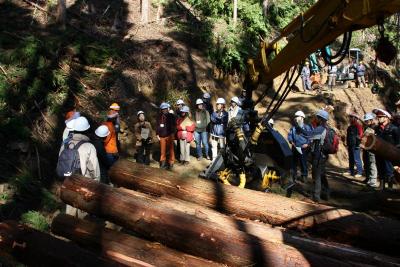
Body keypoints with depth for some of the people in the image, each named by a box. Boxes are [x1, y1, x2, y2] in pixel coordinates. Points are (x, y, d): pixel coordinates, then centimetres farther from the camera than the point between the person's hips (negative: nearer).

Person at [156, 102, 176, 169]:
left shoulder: (171, 116, 3)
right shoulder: (159, 117, 10)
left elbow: (173, 126, -1)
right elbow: (157, 126, 13)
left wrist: (172, 134, -8)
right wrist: (157, 134, 7)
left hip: (169, 136, -2)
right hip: (162, 136, 2)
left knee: (171, 149, 2)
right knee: (163, 150, 5)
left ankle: (171, 163, 11)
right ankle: (163, 163, 18)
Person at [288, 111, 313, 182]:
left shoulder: (307, 127, 1)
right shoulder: (293, 127, 13)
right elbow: (289, 135, 10)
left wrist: (307, 144, -13)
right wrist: (291, 141, -9)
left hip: (303, 148, -4)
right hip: (295, 148, 4)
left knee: (303, 163, 0)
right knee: (294, 162, 8)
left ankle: (304, 176, 14)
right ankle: (294, 176, 21)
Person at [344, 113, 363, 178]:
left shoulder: (358, 126, -8)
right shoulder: (350, 127, 18)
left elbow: (360, 135, -14)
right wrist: (347, 144, 21)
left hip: (355, 145, -9)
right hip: (350, 145, 9)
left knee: (357, 159, -8)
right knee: (351, 159, 14)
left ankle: (359, 172, -3)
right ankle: (350, 171, 21)